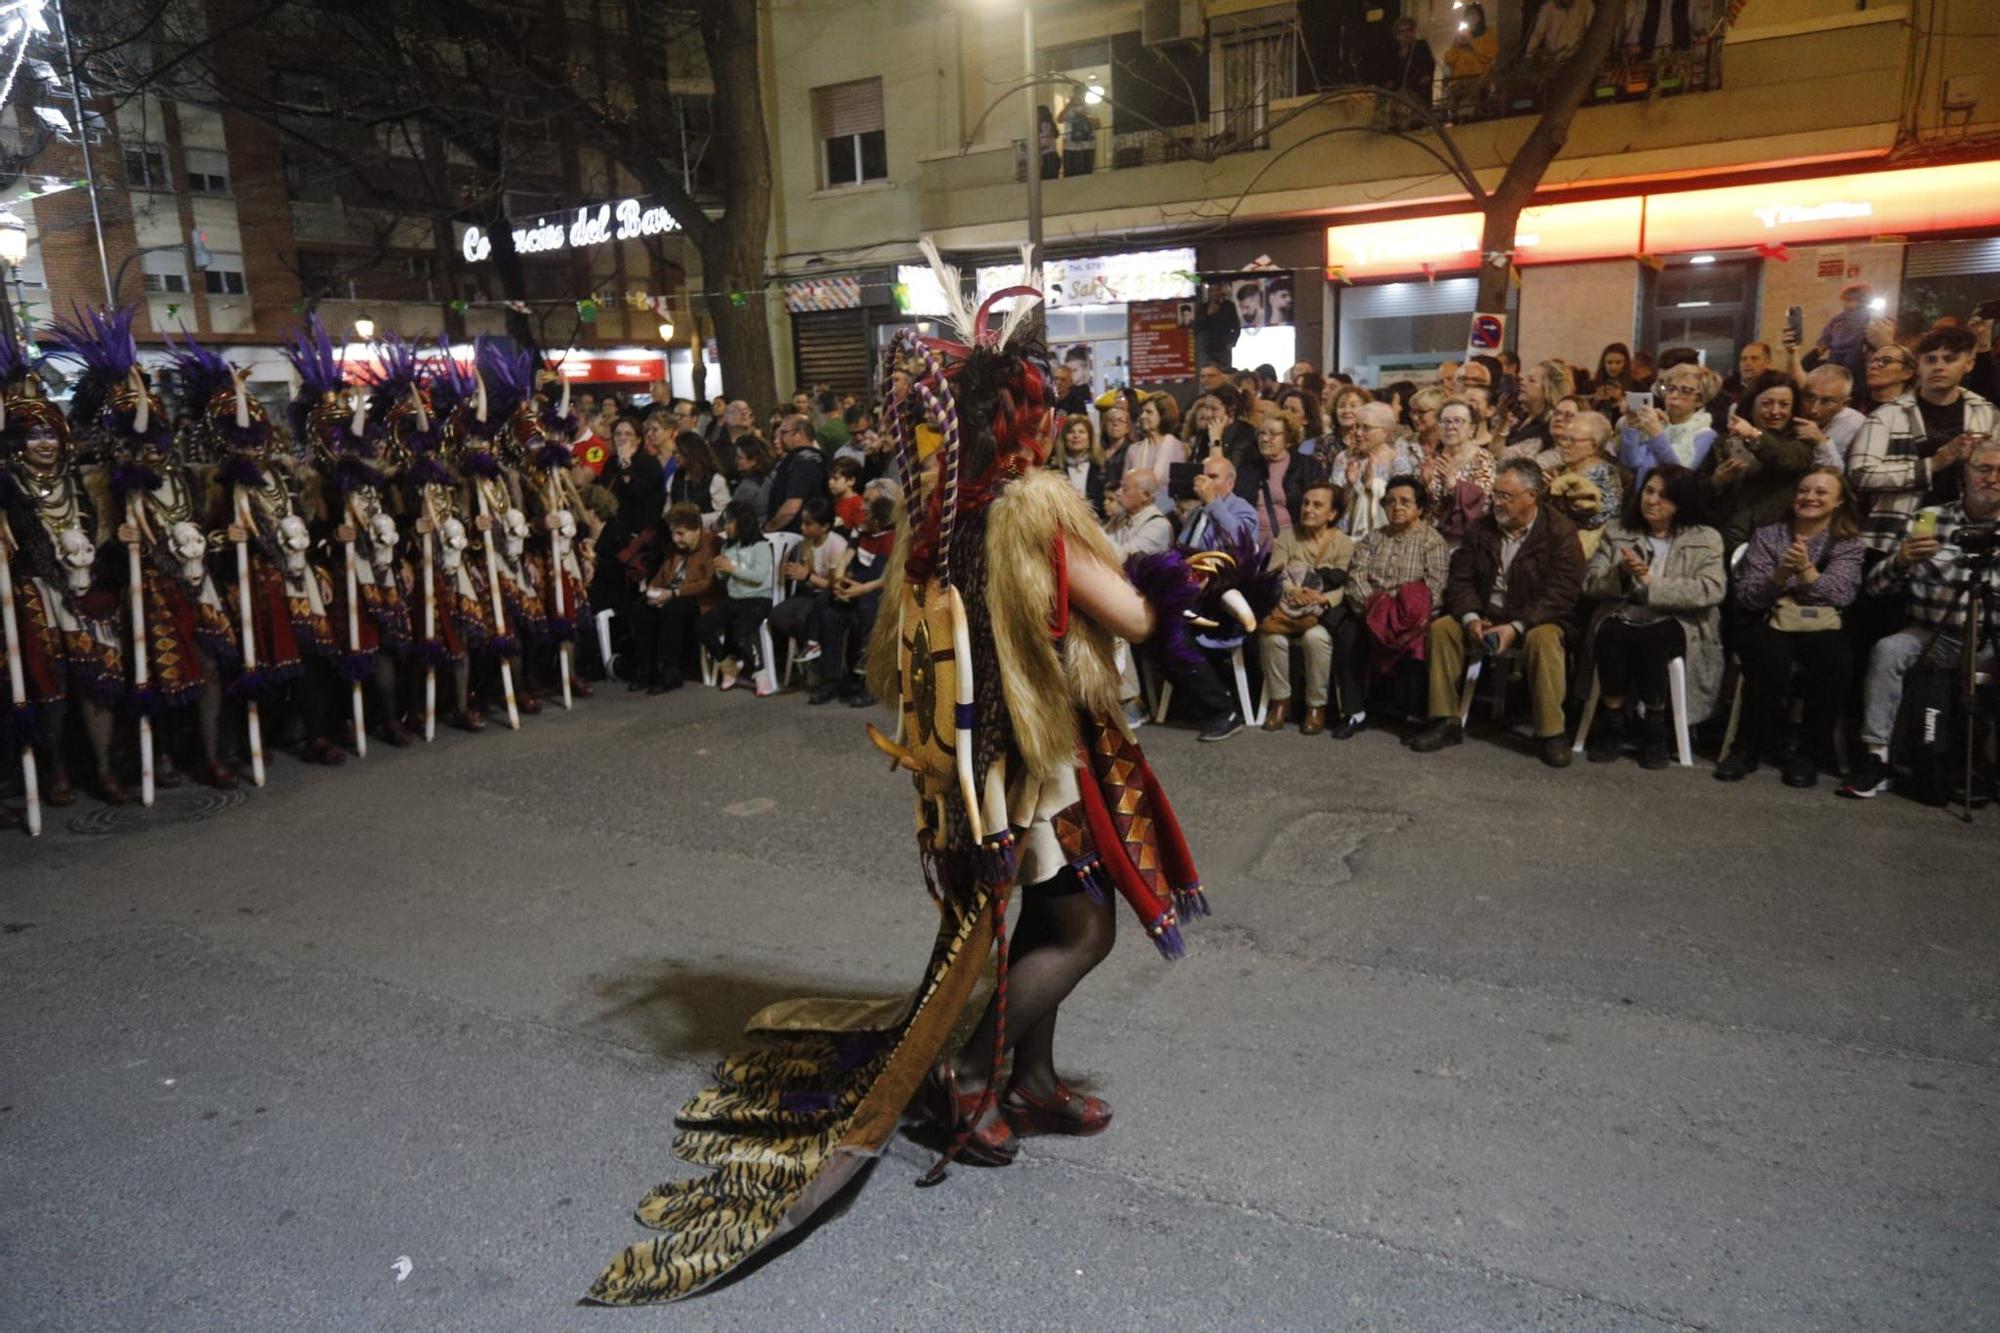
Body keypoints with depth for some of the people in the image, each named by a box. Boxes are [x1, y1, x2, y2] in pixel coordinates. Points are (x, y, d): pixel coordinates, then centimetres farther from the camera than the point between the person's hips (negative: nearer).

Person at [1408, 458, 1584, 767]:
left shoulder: (1560, 532, -8)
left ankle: (1550, 733, -25)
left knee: (1543, 639, -35)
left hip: (1534, 621, -4)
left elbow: (1562, 592, -17)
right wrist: (1471, 618, -17)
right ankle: (1446, 721, -12)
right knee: (1442, 627, -18)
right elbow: (1460, 579, 3)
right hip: (1485, 617, 5)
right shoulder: (1482, 528, 7)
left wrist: (1516, 626, -27)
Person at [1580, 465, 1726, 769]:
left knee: (1647, 638, -36)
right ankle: (1613, 723, -19)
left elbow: (1712, 589, -7)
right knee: (1611, 633, -34)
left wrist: (1651, 582, -14)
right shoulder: (1617, 531, 17)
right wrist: (1620, 573, -13)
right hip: (1622, 615, 2)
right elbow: (1590, 582, 8)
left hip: (1677, 623, -2)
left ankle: (1656, 728, -18)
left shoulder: (1706, 539, 10)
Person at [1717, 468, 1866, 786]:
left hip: (1824, 627, 1)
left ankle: (1811, 752, -17)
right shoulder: (1767, 535, 10)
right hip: (1770, 624, 0)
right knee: (1771, 657, -35)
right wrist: (1780, 574, -18)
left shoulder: (1849, 542, 10)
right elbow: (1746, 597, -1)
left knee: (1834, 659, -34)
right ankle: (1748, 747, -20)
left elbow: (1841, 594, -8)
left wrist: (1805, 570, -23)